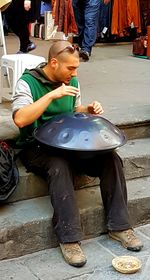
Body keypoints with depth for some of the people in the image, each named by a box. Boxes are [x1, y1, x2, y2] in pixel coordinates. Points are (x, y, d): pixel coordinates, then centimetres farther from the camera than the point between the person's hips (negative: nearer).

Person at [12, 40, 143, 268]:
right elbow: (20, 119, -24)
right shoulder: (28, 82, -9)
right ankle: (69, 238, -31)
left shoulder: (71, 81, 8)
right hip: (37, 148, -5)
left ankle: (119, 226, -9)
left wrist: (88, 110, 0)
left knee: (111, 158, -17)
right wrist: (52, 95, -26)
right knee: (60, 165, -38)